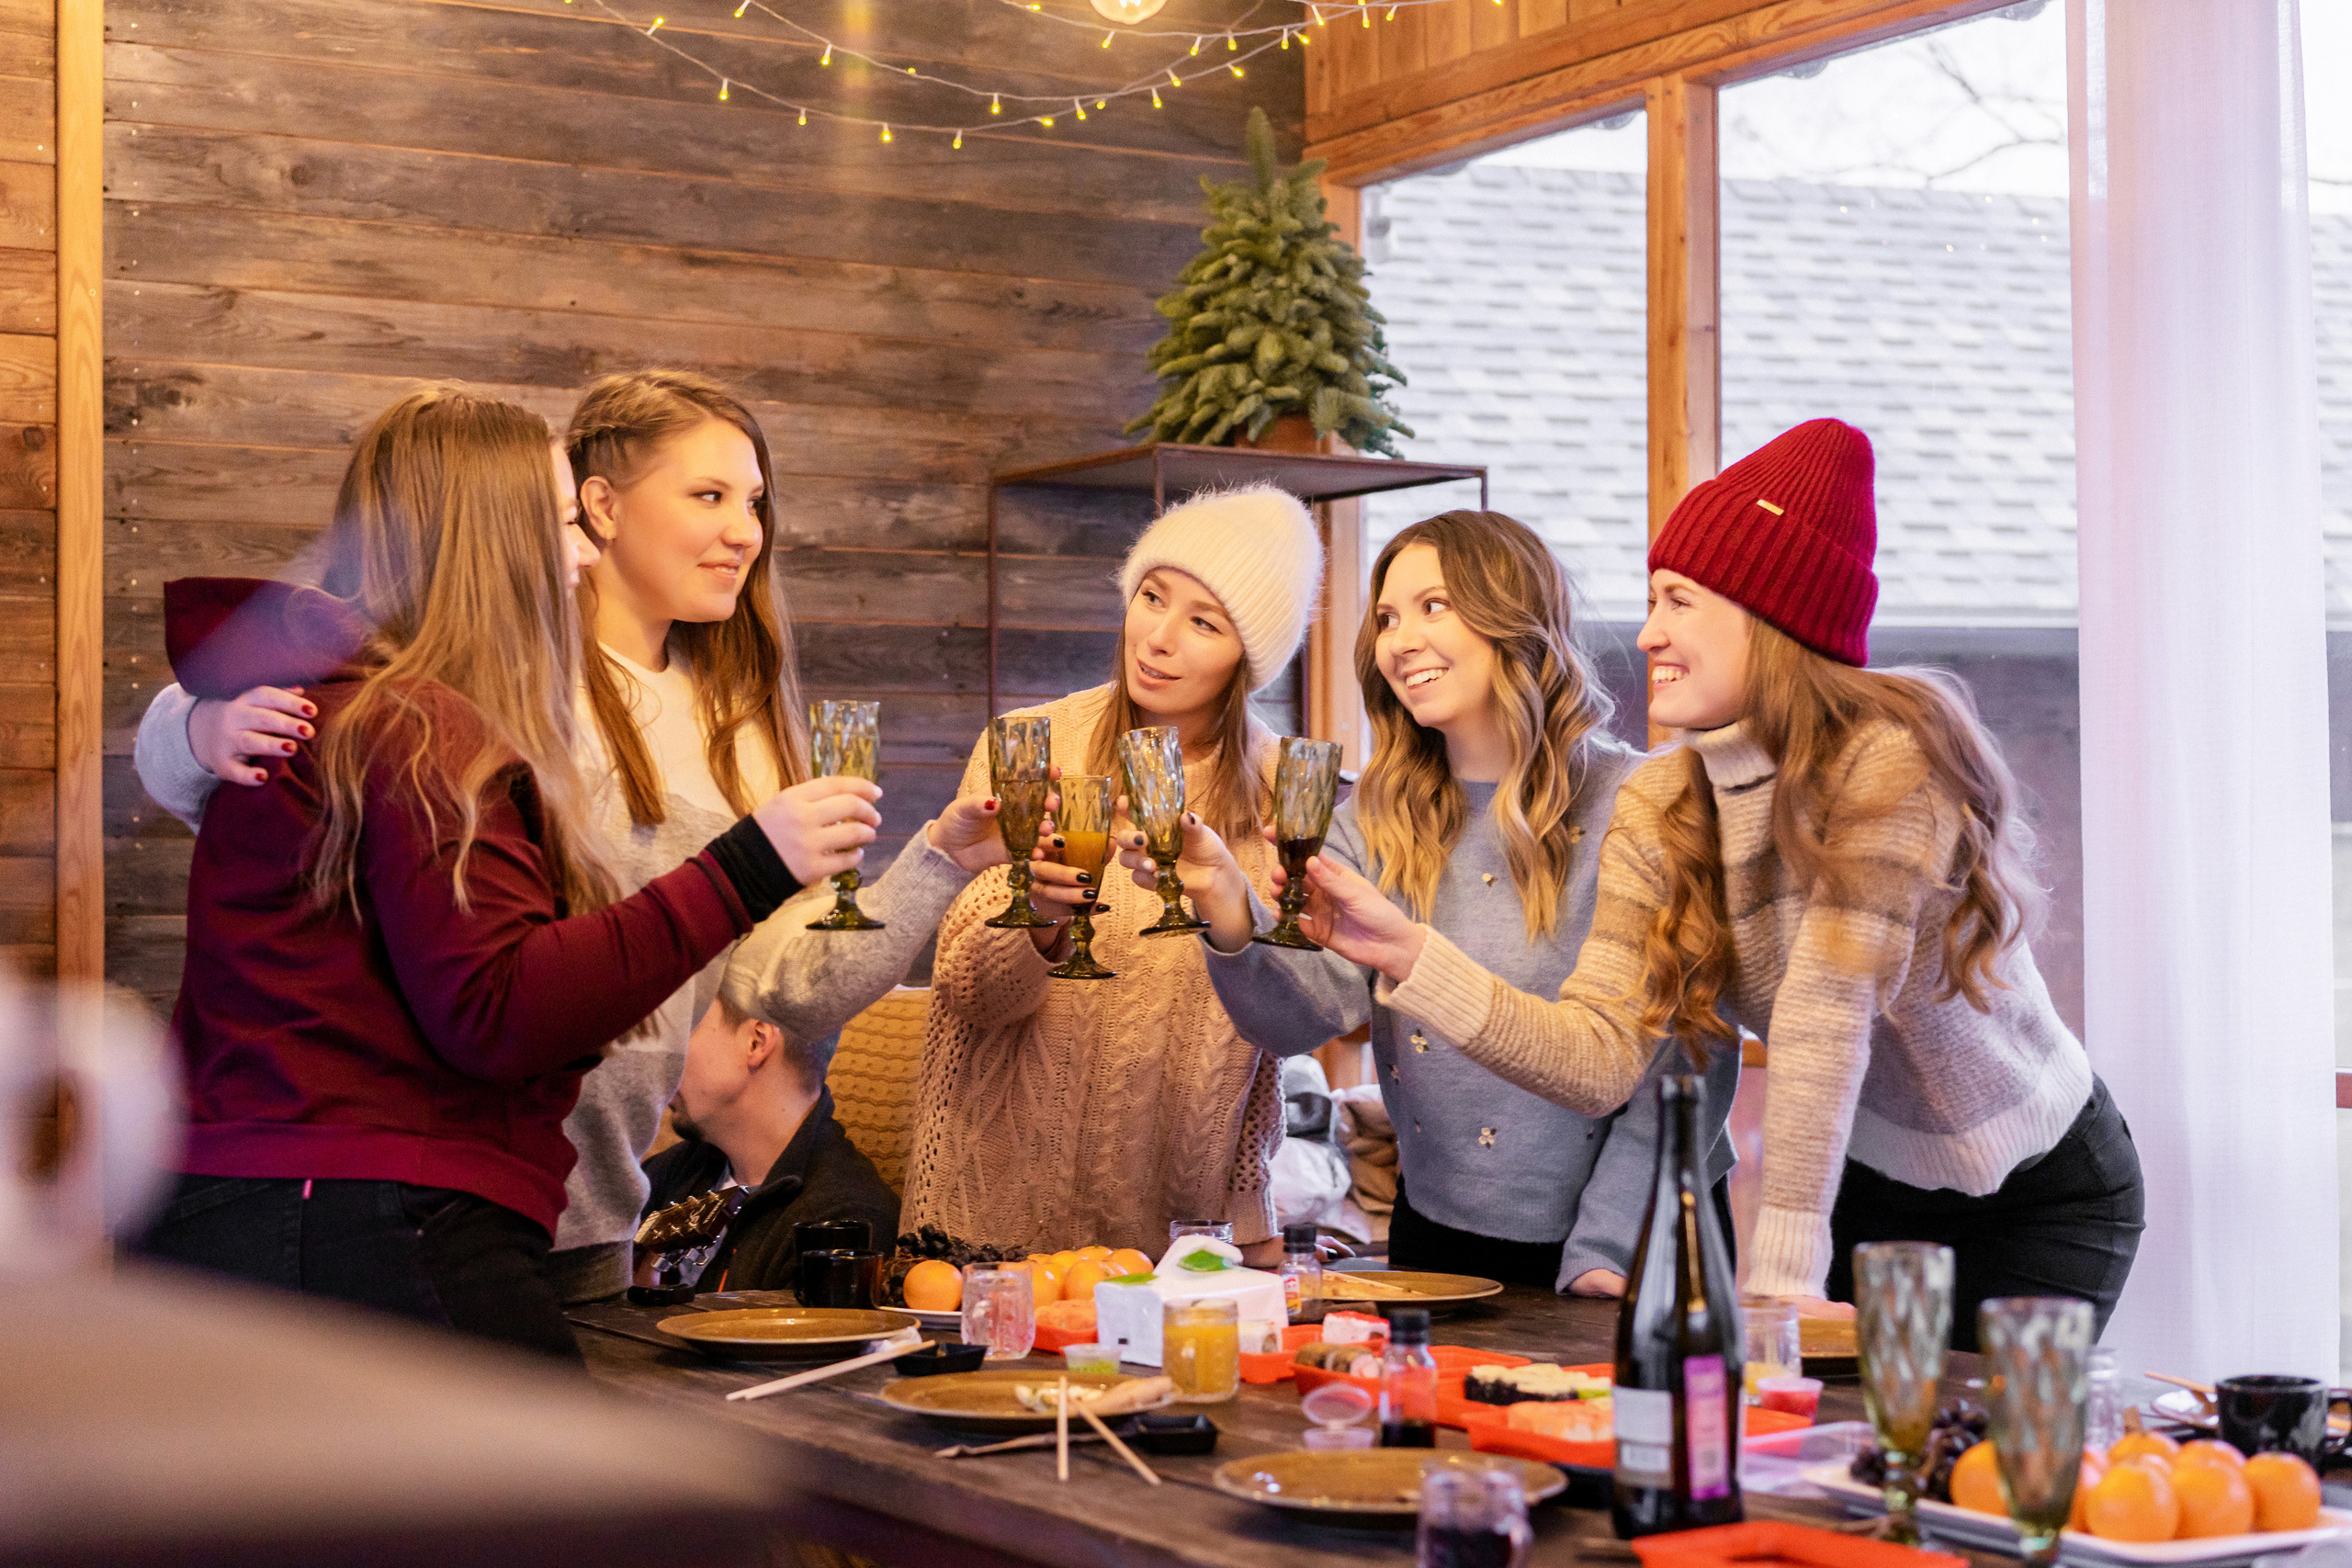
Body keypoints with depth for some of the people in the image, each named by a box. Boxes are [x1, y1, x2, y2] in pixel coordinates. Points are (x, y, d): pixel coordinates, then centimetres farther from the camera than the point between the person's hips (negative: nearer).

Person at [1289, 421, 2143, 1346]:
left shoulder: (1893, 758, -29)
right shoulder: (1658, 813, -11)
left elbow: (1827, 1007, -35)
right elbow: (1599, 1057, -19)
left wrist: (1783, 1275, -37)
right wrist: (1408, 951, -29)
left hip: (2039, 1197, -5)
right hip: (1866, 1183, 5)